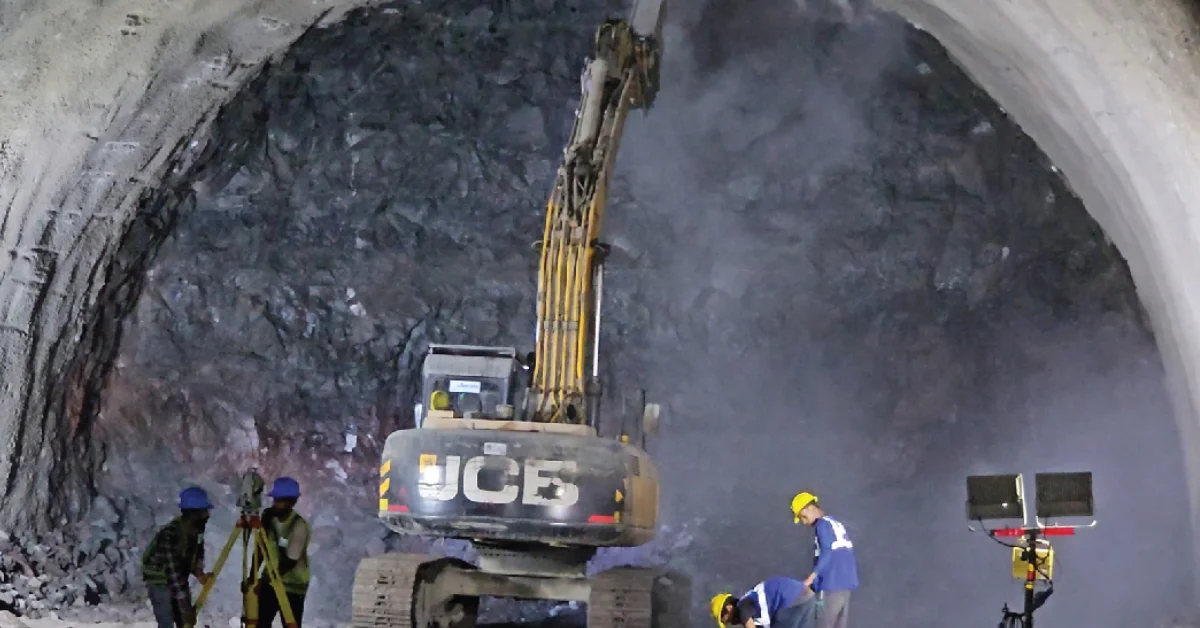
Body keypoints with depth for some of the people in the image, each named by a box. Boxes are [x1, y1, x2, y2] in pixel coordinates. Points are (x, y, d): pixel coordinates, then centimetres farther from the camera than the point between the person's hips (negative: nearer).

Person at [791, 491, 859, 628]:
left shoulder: (822, 524, -5)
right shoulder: (837, 524, 20)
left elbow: (827, 551, -17)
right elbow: (848, 552, 19)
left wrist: (812, 576, -20)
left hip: (831, 583, -9)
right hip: (846, 582, 9)